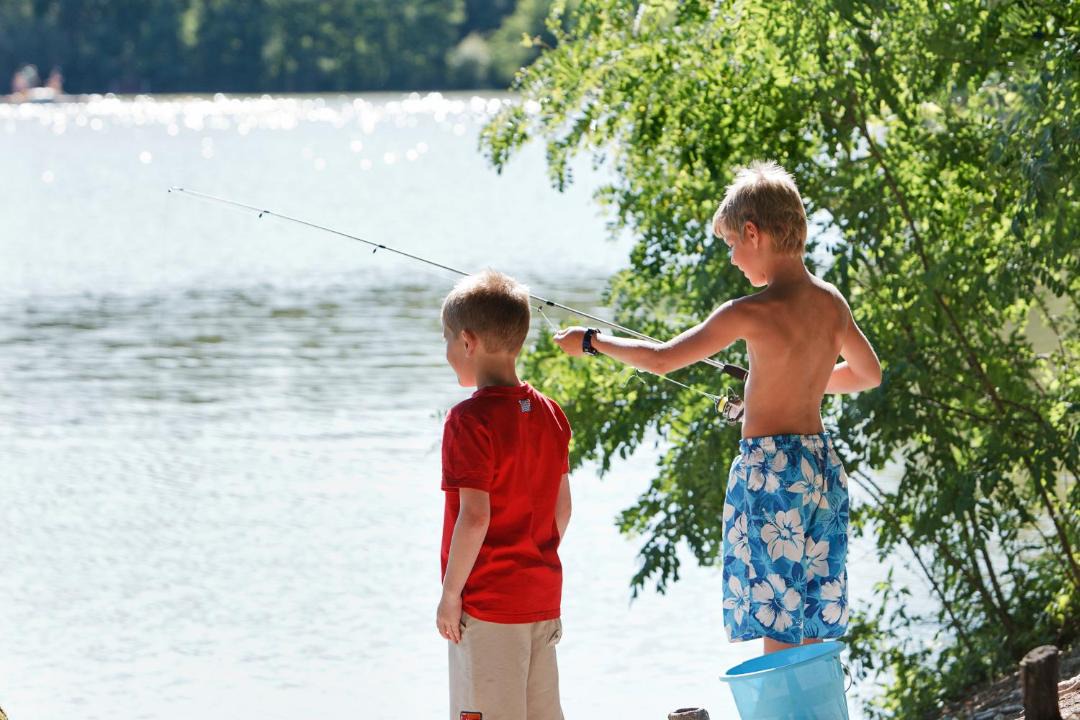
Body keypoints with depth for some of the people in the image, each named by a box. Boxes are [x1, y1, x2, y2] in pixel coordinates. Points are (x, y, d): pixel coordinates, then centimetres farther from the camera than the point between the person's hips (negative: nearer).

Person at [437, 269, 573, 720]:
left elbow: (475, 516, -20)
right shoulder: (550, 414, 8)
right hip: (543, 597, 8)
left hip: (487, 602, -8)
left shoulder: (470, 420, -15)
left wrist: (451, 593, -14)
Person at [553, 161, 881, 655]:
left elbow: (661, 359, -12)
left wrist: (592, 343, 3)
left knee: (776, 631, -2)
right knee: (812, 638, 11)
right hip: (823, 465, 7)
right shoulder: (832, 303, 5)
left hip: (770, 470, -7)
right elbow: (869, 373, 22)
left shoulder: (754, 312, -15)